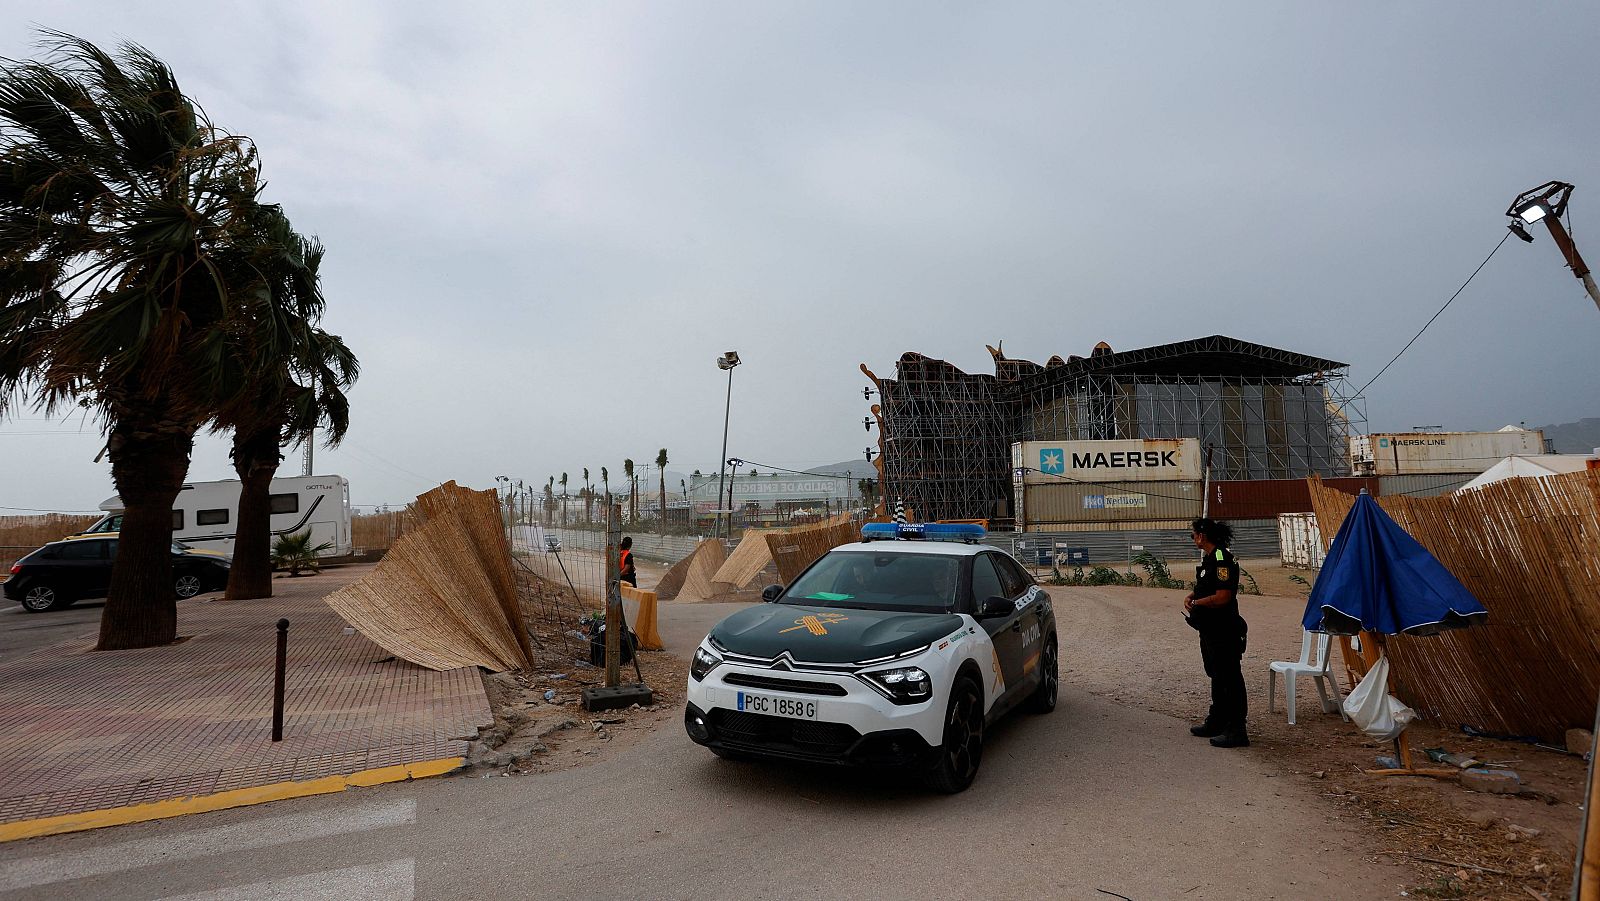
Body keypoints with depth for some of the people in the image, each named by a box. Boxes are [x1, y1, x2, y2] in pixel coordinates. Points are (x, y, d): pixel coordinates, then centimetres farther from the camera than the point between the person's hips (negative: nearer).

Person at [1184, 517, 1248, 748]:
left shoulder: (1222, 559, -20)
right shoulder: (1208, 557, 12)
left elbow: (1222, 597, -25)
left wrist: (1195, 603, -13)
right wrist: (1192, 596, 4)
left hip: (1224, 631, -11)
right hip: (1210, 629, 11)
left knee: (1230, 678, -3)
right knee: (1216, 676, 19)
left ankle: (1236, 731, 5)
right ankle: (1216, 722, 32)